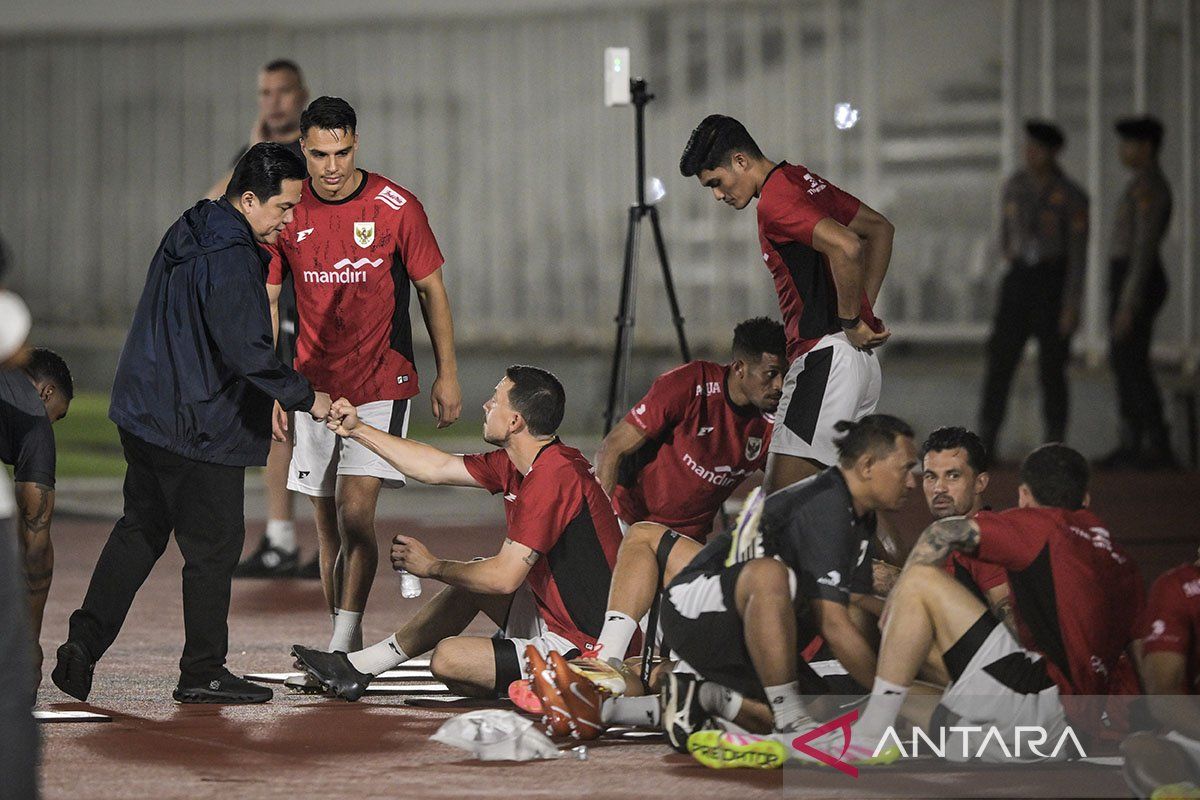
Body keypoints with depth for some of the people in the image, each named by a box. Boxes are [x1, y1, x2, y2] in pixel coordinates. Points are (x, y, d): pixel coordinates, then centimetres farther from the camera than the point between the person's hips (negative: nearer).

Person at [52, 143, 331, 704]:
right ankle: (203, 673, 11)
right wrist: (306, 398, -17)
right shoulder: (230, 260, -21)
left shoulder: (189, 233, 10)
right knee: (213, 546, 3)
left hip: (143, 415, 9)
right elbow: (246, 350, -26)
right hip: (199, 428, -9)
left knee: (139, 530, 18)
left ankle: (85, 642, 11)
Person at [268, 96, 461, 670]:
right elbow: (266, 302, 8)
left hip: (381, 383, -3)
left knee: (355, 509, -16)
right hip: (314, 385, 3)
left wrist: (447, 375, 2)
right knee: (328, 524, 6)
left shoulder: (395, 207, -7)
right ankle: (345, 646, 14)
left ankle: (342, 644, -17)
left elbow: (431, 289, 3)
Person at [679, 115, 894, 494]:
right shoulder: (802, 179, 18)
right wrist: (863, 311, 21)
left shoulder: (774, 201, -13)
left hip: (827, 358, -10)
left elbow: (846, 248, -28)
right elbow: (880, 229, 28)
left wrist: (850, 322, -16)